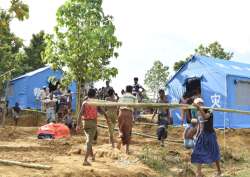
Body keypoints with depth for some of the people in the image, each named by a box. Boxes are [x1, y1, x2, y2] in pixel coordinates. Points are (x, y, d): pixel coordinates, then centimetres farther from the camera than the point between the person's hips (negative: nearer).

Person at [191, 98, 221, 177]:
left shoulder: (209, 112, -17)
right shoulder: (198, 113, 3)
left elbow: (205, 117, -40)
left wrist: (199, 108, -47)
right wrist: (197, 134, 15)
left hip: (210, 135, -6)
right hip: (201, 135, 6)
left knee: (214, 153, 5)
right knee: (198, 153, 2)